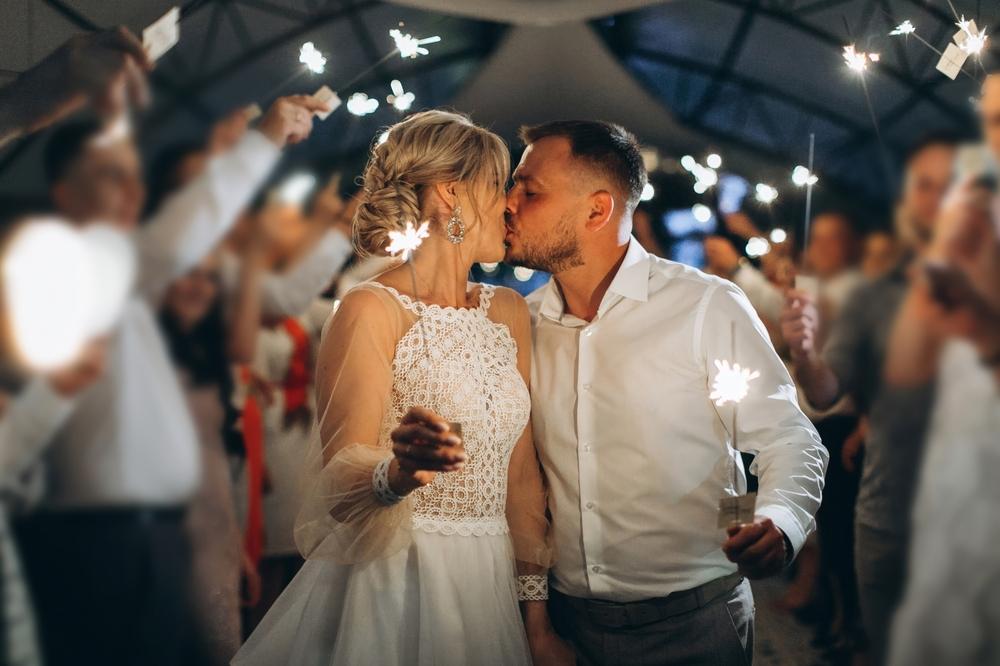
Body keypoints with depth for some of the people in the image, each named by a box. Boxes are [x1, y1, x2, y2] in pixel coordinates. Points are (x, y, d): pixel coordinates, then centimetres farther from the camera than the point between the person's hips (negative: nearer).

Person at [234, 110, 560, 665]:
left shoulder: (508, 312, 8)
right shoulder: (373, 310, -11)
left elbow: (522, 473, 7)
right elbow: (339, 493, -16)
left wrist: (536, 619, 4)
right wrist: (399, 472, -37)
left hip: (489, 590, 6)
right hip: (390, 593, -6)